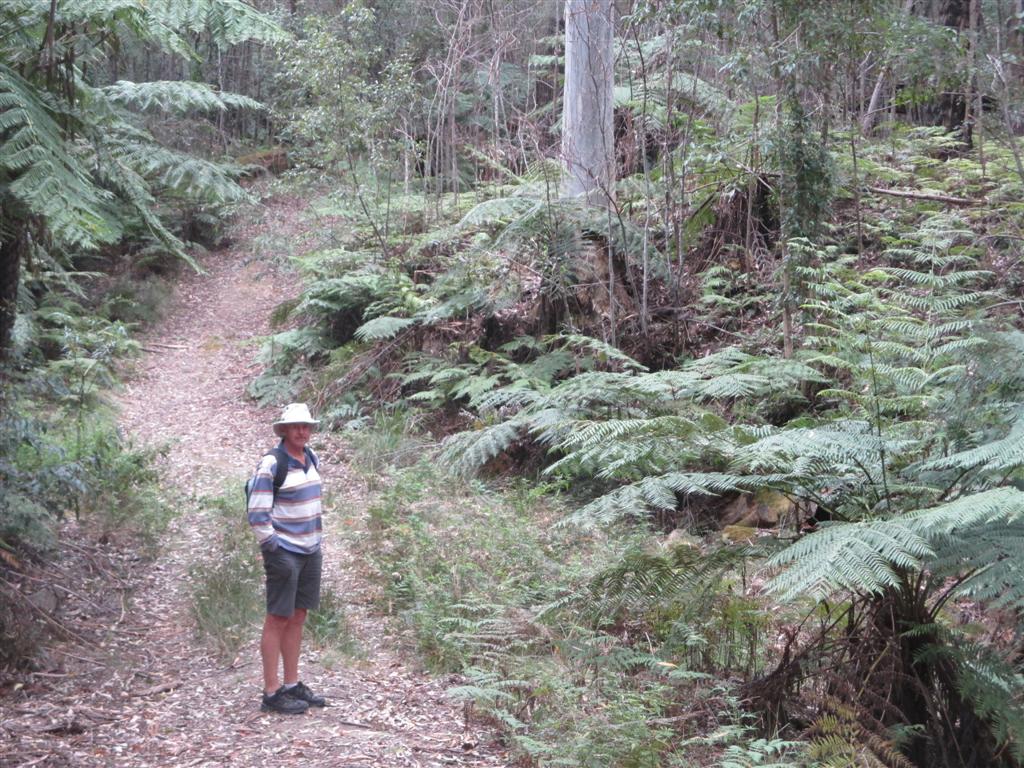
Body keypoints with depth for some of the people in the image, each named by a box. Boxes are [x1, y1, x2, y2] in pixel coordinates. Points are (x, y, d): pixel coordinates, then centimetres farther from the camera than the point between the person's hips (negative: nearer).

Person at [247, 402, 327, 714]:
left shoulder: (312, 459, 9)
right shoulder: (271, 465, -15)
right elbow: (257, 514, -16)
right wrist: (273, 551, -16)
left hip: (310, 551, 8)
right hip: (284, 552, -8)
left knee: (297, 618, 13)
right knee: (278, 619, -3)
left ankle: (292, 684, 21)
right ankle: (272, 692, 2)